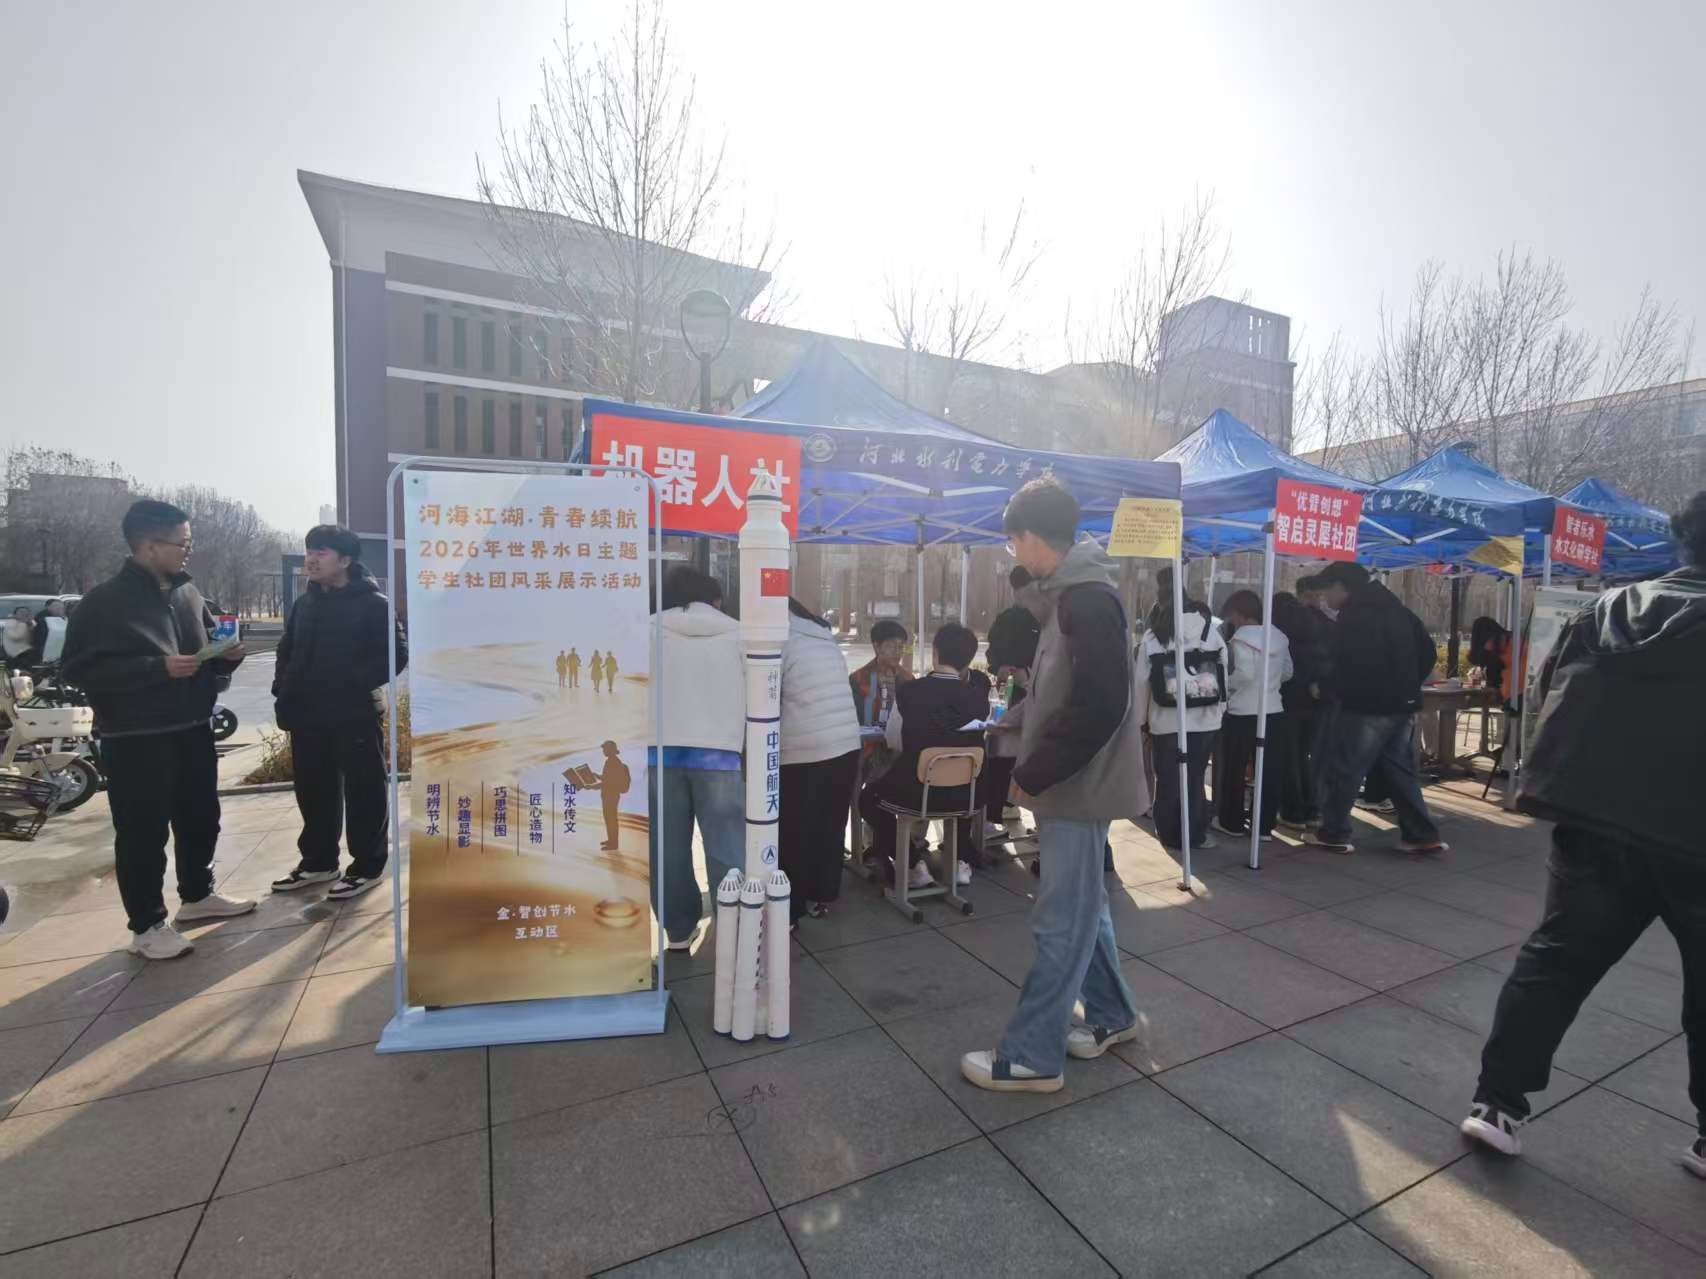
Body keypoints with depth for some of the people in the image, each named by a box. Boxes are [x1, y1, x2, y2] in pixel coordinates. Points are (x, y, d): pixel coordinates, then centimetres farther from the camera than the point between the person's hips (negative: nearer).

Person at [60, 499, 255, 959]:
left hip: (192, 729, 6)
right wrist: (158, 667, -24)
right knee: (143, 833, 1)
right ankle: (147, 927, 14)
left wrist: (227, 655, -3)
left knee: (200, 818, 16)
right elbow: (80, 669, -14)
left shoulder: (189, 593, 9)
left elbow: (209, 651, 20)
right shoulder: (105, 601, -10)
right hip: (135, 738, -6)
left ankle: (197, 896, 34)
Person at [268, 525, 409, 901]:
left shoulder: (372, 603, -9)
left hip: (355, 717, -7)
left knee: (363, 792, 1)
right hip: (308, 717, 7)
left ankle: (367, 867, 12)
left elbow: (397, 653, -14)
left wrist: (356, 681, -21)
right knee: (313, 791, 16)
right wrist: (284, 690, 8)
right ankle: (318, 861, 31)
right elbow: (287, 651, 22)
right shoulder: (304, 603, 13)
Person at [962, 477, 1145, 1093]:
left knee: (1061, 921, 2)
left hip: (1079, 785, -10)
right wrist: (1035, 768, 11)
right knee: (1082, 906, 21)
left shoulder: (1087, 598, -19)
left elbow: (1100, 705, -26)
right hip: (1073, 780, 10)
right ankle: (1111, 1015, 39)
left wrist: (1032, 774, -18)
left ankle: (1032, 1056, 15)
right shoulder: (1075, 593, 12)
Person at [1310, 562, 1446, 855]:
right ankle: (1422, 835, 15)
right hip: (1403, 706, 8)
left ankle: (1333, 834, 6)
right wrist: (1408, 686, 17)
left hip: (1366, 707, -8)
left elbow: (1345, 666, -18)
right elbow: (1427, 652, 18)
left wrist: (1333, 690, -1)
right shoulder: (1396, 610, 14)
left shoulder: (1353, 617, -13)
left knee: (1344, 771, 0)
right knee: (1400, 771, 15)